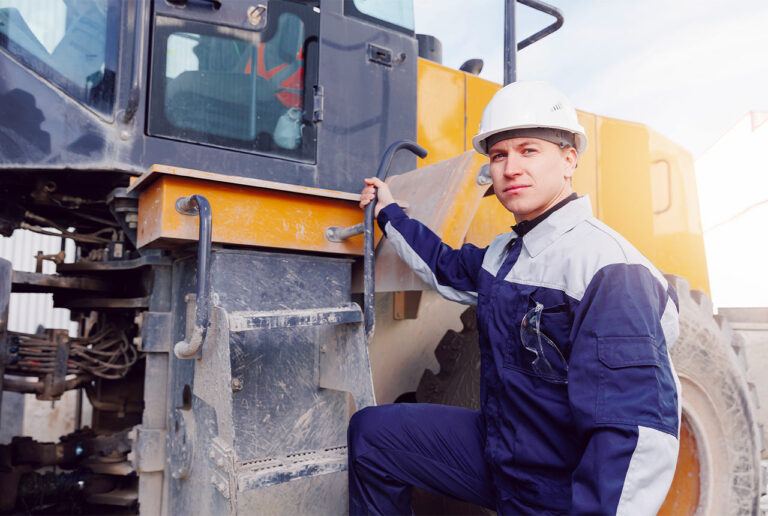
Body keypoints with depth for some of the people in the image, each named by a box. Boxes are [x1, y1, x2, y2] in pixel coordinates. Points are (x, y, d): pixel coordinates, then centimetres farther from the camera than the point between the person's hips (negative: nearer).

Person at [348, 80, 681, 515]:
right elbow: (448, 268, 25)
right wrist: (390, 214, 27)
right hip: (498, 455, 8)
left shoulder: (606, 267, -24)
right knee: (370, 432, 6)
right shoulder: (503, 253, 4)